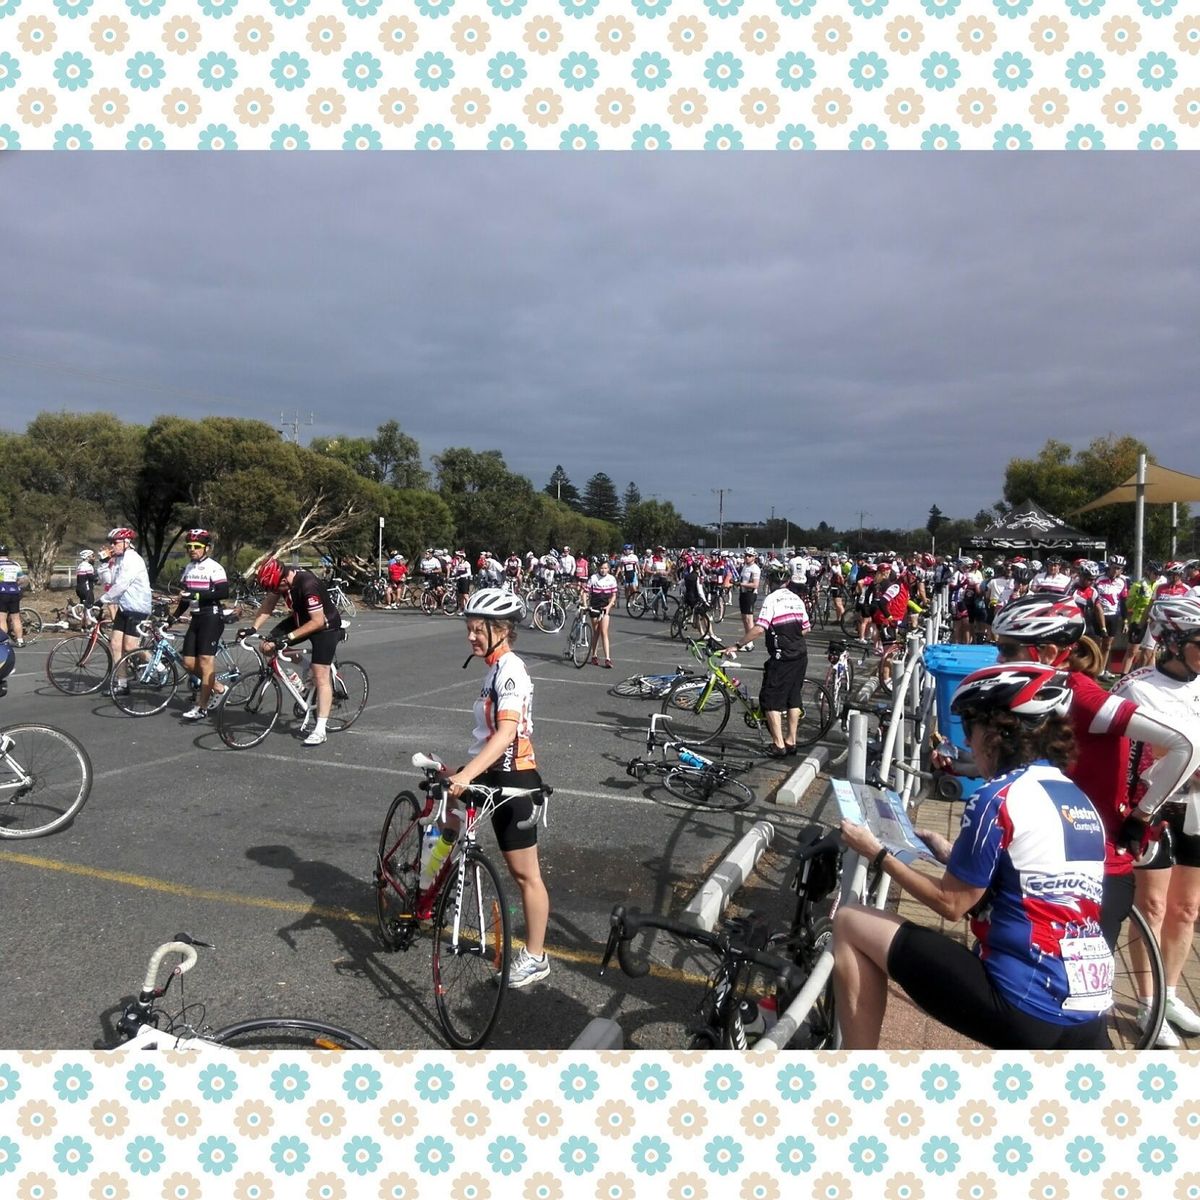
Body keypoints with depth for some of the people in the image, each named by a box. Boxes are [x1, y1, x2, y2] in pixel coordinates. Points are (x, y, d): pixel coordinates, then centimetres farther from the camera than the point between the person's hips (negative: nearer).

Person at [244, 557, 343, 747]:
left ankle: (320, 730, -10)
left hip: (325, 624, -8)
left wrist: (289, 636, -31)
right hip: (300, 618, 8)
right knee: (267, 646, -7)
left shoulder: (308, 585, -34)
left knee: (320, 676, -12)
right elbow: (268, 605, -5)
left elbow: (317, 621, -30)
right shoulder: (279, 576, -13)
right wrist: (252, 628, -17)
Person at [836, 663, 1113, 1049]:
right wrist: (953, 854, 24)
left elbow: (951, 904, -7)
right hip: (1088, 1016, 8)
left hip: (1023, 1007, -8)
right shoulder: (1082, 803, 11)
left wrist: (877, 853, 4)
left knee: (851, 923, -1)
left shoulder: (998, 800, -14)